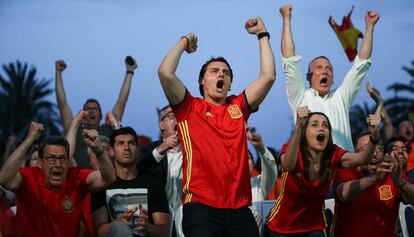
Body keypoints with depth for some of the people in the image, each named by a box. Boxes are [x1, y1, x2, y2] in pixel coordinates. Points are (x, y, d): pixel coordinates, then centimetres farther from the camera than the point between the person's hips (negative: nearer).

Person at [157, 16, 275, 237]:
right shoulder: (189, 108, 7)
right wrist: (183, 43, 9)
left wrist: (263, 35, 18)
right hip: (201, 207, -3)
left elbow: (268, 76, 12)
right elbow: (165, 73, -6)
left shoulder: (238, 108, 16)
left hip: (239, 209, 4)